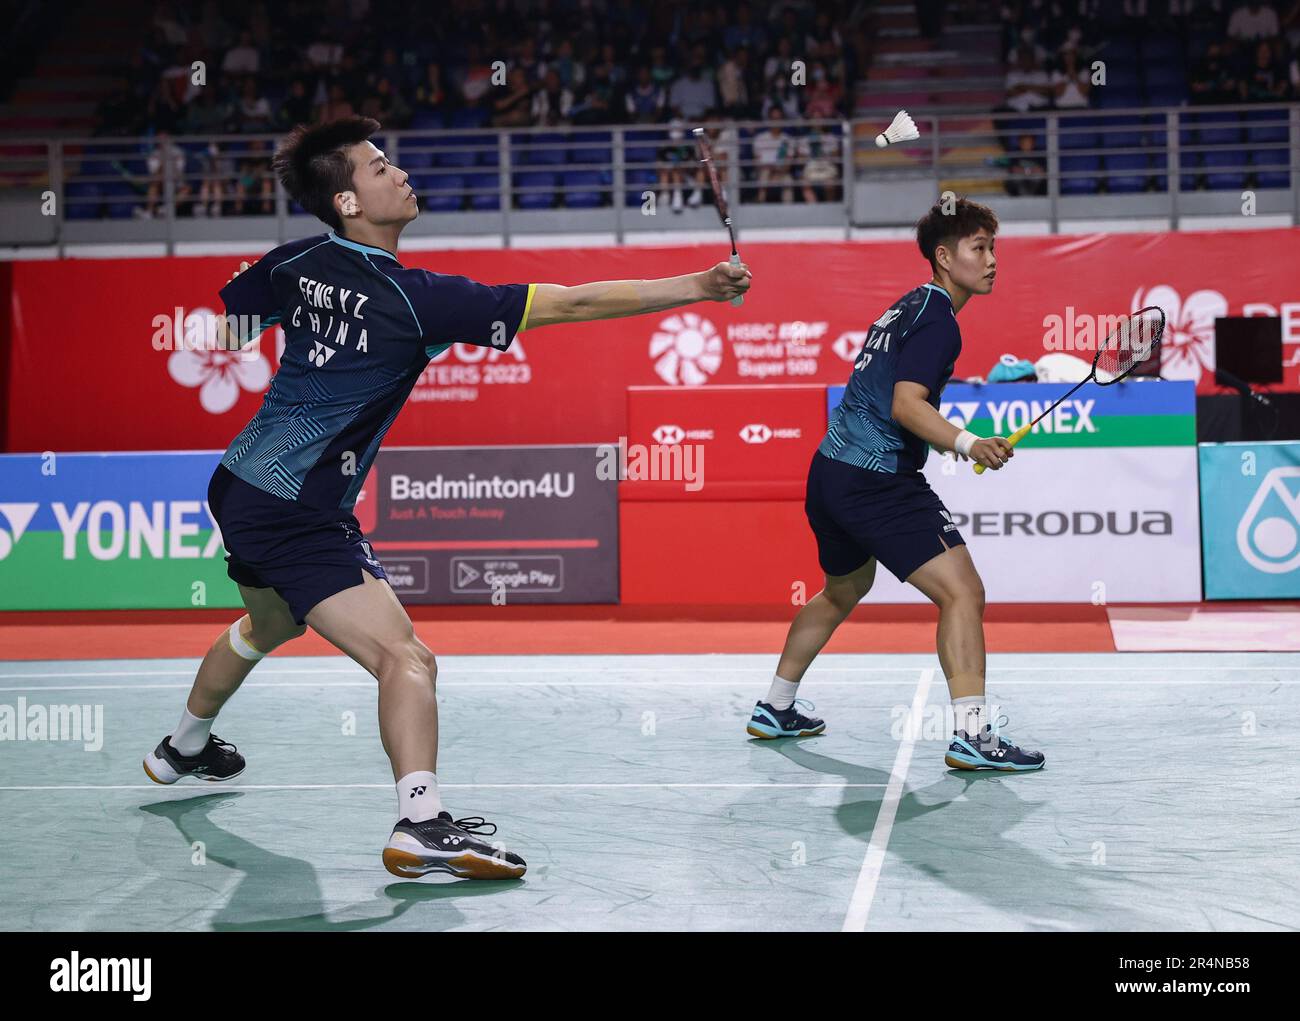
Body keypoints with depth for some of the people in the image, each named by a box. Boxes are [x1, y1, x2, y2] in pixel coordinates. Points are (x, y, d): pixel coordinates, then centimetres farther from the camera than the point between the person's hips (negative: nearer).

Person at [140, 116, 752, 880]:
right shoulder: (413, 298, -20)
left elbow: (223, 331, 15)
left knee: (269, 624, 34)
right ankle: (423, 826, -31)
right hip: (300, 515, -9)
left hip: (242, 487, 9)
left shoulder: (293, 265, 0)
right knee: (406, 659, -16)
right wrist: (698, 287, -22)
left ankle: (184, 749, 56)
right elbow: (571, 304, -23)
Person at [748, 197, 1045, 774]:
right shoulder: (937, 320, -12)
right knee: (962, 593, -15)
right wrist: (968, 444, -35)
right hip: (877, 481, -11)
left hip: (830, 470, 11)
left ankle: (775, 710, 40)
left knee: (844, 592, 30)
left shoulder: (907, 307, 18)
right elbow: (906, 405, -24)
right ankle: (972, 735, -23)